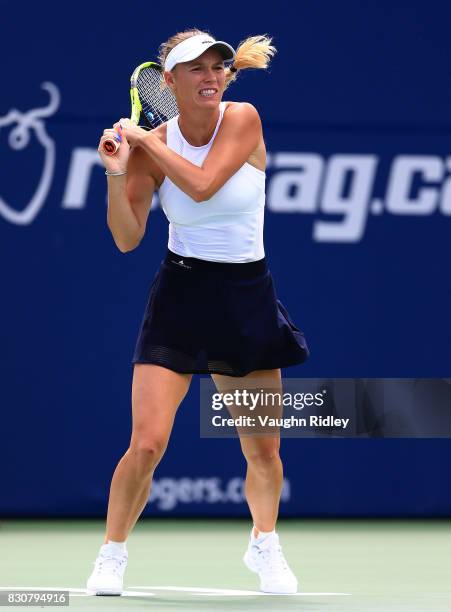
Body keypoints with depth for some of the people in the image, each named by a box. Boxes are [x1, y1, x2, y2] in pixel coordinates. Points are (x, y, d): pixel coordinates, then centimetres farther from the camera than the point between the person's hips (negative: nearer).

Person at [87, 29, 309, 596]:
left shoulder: (242, 119, -8)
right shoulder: (152, 146, -5)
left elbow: (202, 185, -22)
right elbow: (127, 239, -6)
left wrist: (147, 140, -14)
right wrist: (117, 174, -20)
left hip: (246, 294, 1)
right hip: (180, 294, -1)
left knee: (263, 449, 9)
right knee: (147, 444, -11)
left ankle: (264, 545, 35)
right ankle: (111, 556, 7)